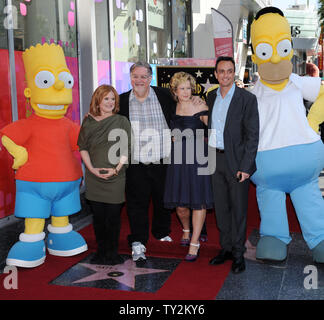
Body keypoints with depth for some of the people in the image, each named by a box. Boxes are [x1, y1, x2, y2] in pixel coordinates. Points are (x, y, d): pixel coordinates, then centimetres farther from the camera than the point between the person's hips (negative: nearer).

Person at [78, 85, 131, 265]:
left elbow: (126, 149, -2)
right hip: (94, 177, 2)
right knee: (98, 215, 8)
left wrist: (116, 169, -12)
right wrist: (92, 168, -6)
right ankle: (101, 252, 22)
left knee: (113, 216, 2)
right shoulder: (88, 122, 8)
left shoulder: (122, 121, 1)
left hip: (116, 178, -2)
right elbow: (83, 147, 6)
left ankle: (112, 253, 15)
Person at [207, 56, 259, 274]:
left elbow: (252, 135, -10)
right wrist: (208, 157, 6)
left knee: (238, 209, 4)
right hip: (215, 159, 5)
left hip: (237, 161, -5)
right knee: (221, 207, 13)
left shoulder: (247, 99, -8)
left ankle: (238, 254, 17)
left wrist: (245, 166, -16)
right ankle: (226, 249, 27)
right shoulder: (211, 96, 9)